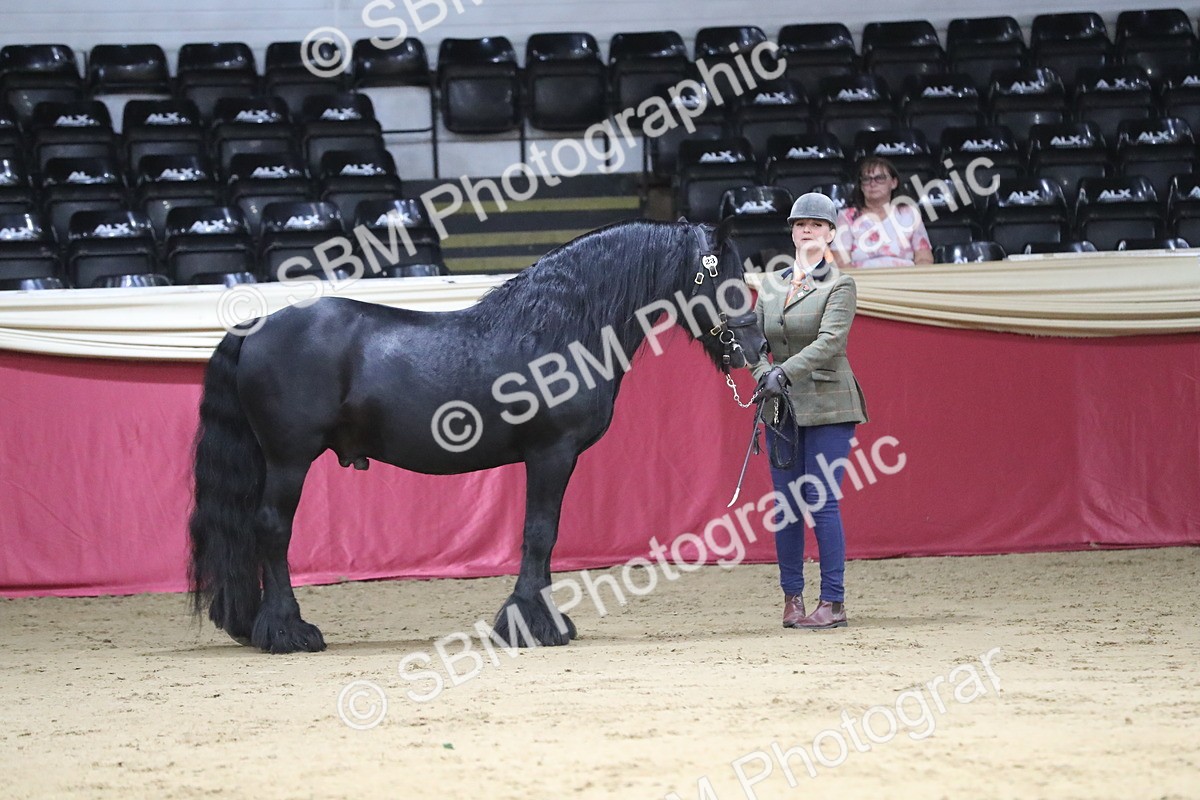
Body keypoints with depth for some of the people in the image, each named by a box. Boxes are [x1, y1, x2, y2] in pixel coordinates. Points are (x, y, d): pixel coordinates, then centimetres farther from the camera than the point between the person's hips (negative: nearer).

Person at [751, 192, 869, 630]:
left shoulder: (840, 286, -3)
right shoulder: (770, 284, 12)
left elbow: (829, 340, -16)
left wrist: (785, 371, -27)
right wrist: (763, 374, -12)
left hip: (827, 407, -5)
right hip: (781, 407, 5)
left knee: (821, 502, -8)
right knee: (786, 504, 5)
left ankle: (833, 602, -3)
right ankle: (792, 597, 13)